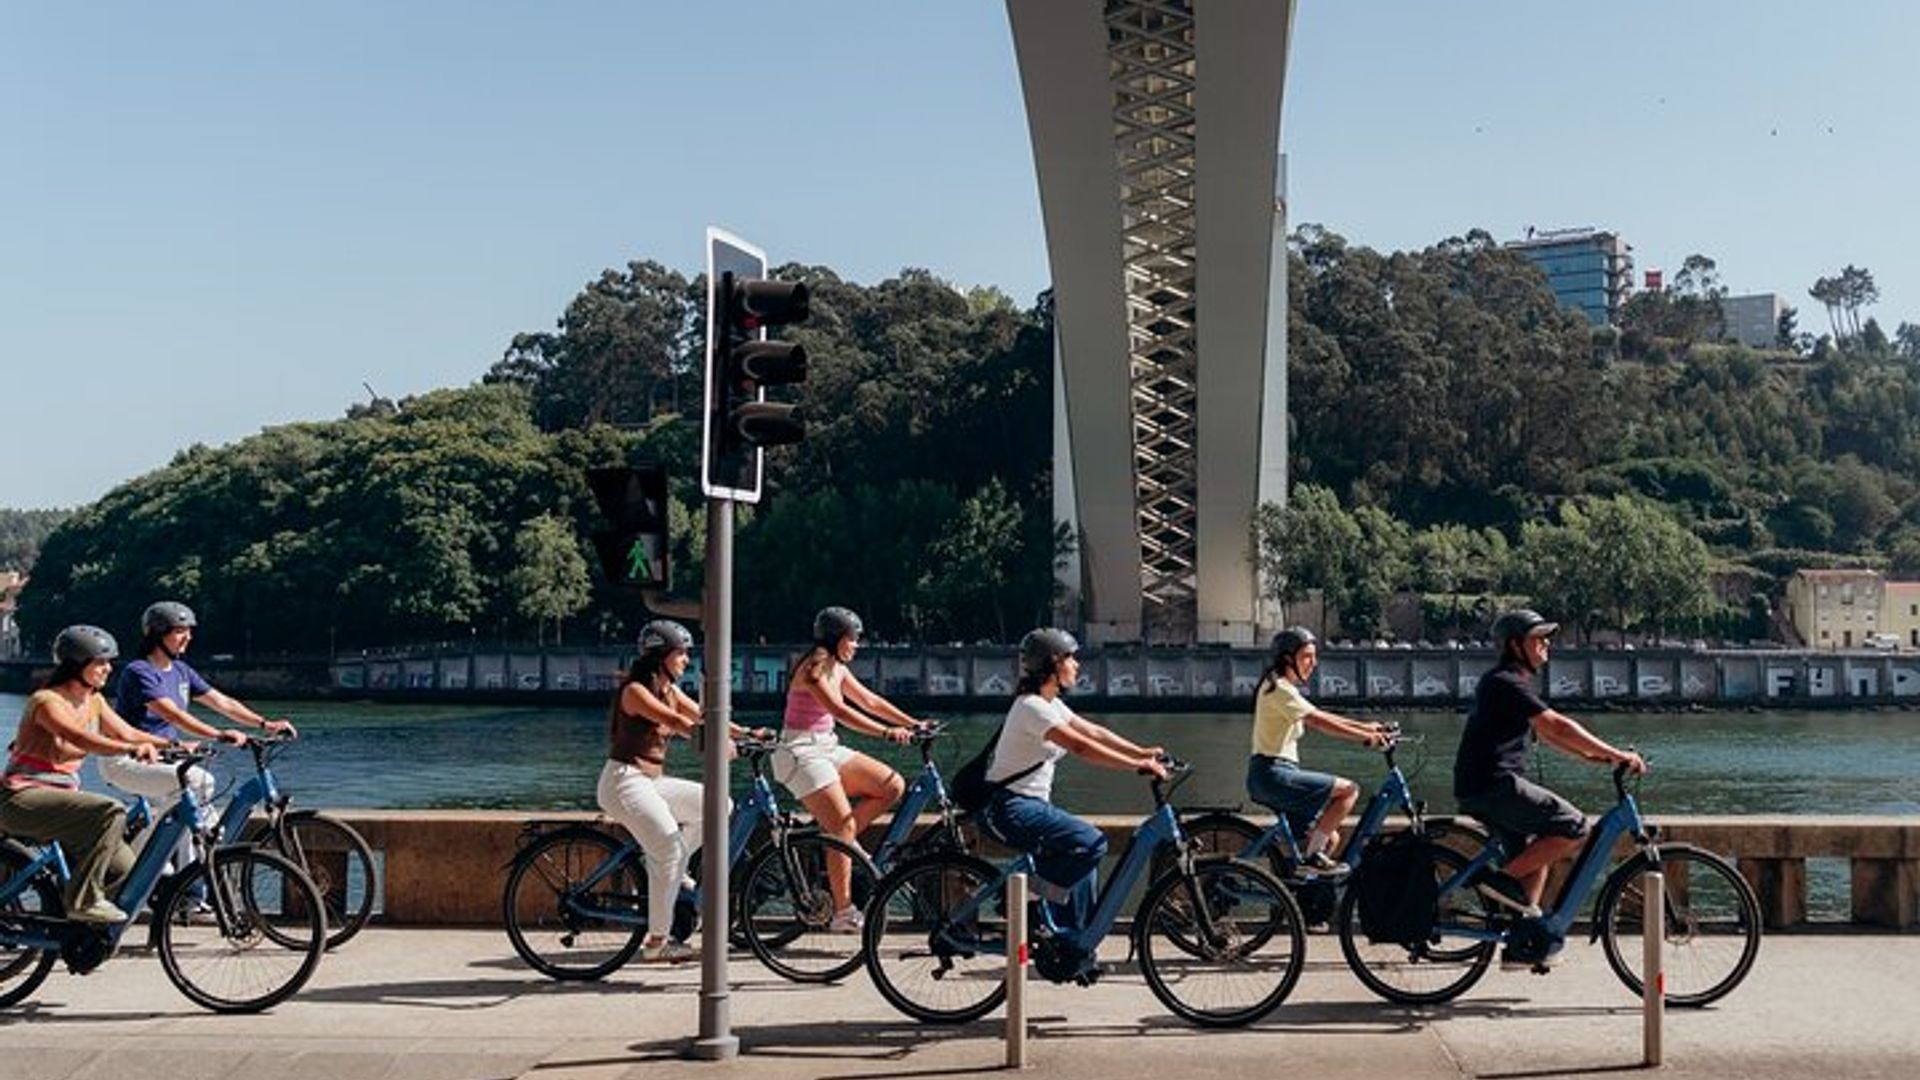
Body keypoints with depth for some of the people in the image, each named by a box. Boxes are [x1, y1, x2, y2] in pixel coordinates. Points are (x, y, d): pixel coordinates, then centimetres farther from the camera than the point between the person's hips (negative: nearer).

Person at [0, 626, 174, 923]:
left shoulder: (94, 702, 9)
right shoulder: (47, 701, -16)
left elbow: (127, 733, 5)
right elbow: (81, 739, -33)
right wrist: (131, 750, -48)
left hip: (61, 796, 8)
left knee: (124, 866, -9)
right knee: (111, 812, -30)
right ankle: (84, 900, -20)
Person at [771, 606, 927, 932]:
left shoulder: (837, 669, 13)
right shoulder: (813, 668, -15)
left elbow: (870, 702, 16)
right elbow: (840, 710, -26)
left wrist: (913, 724, 8)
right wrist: (886, 732, -33)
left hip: (826, 748, 9)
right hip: (801, 752, -9)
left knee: (893, 786, -2)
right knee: (843, 826, -16)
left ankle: (835, 840, 5)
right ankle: (843, 913, -12)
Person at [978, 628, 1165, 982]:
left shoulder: (1050, 704, 13)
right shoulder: (1031, 707, -18)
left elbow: (1094, 732, 13)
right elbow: (1080, 746, -25)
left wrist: (1142, 752, 3)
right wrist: (1137, 766, -25)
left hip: (1030, 805, 10)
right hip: (1010, 807, -10)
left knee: (1082, 856, 7)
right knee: (1090, 843, -23)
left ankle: (1072, 953, 12)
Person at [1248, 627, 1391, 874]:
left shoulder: (1285, 688, 19)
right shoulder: (1279, 688, -13)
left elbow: (1320, 717, 20)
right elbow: (1319, 721, -20)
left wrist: (1366, 727, 12)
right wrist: (1366, 737, -19)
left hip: (1272, 776, 10)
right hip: (1272, 773, -10)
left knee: (1330, 839, 9)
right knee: (1349, 789, -15)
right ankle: (1311, 856, -12)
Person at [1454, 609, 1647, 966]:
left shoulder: (1504, 683, 21)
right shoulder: (1507, 684, -12)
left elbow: (1544, 732, 24)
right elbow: (1556, 726, -19)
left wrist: (1591, 754, 15)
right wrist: (1613, 754, -16)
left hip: (1482, 788, 11)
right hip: (1494, 785, -11)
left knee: (1536, 852, 16)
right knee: (1573, 826, -13)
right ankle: (1503, 879, -9)